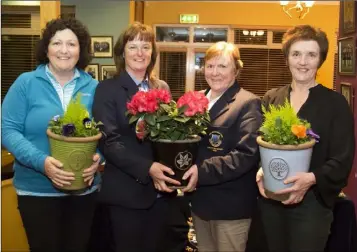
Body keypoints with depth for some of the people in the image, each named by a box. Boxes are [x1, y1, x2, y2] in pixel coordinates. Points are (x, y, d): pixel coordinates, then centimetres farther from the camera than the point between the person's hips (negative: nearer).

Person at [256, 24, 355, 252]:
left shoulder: (336, 103, -5)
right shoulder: (271, 98, 6)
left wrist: (311, 179, -25)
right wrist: (260, 171, -12)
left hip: (312, 202, -3)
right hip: (271, 200, 4)